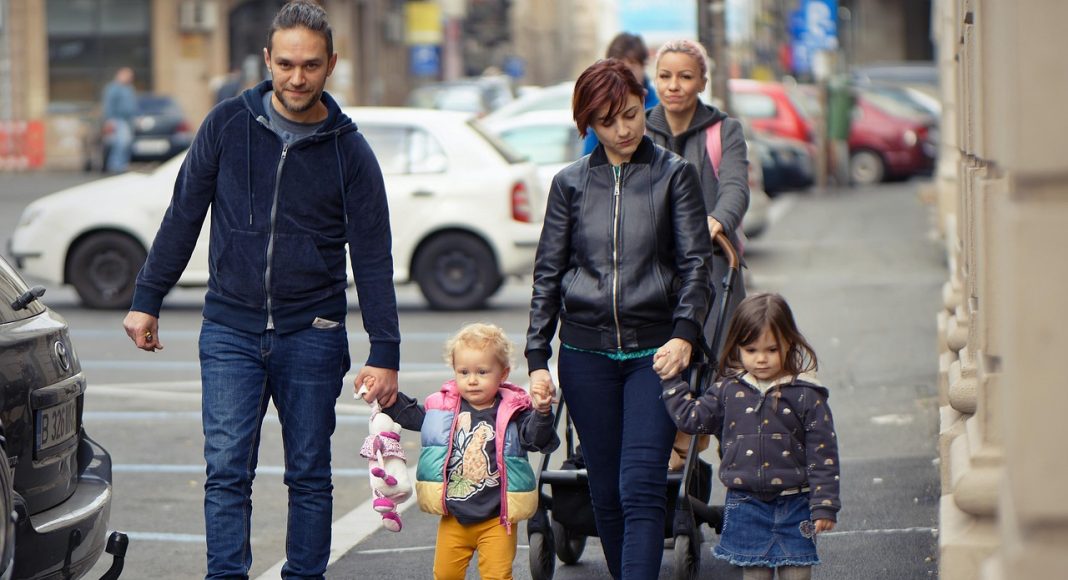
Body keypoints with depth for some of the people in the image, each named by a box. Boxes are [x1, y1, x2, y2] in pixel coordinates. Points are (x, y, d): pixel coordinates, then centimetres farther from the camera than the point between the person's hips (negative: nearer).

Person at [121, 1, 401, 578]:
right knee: (226, 471, -6)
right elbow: (183, 216, 7)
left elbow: (373, 259, 0)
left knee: (309, 476, 6)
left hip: (312, 336, 0)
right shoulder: (228, 123, 0)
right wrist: (146, 300, 6)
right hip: (230, 330, 0)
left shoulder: (349, 151, -2)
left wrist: (384, 352, -5)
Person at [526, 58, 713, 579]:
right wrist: (537, 358, 3)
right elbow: (547, 272, 10)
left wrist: (684, 334, -15)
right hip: (586, 353, 2)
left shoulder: (674, 175, 4)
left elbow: (695, 262, 1)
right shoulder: (570, 183, 8)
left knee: (641, 489, -13)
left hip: (654, 350, -2)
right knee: (605, 492, 5)